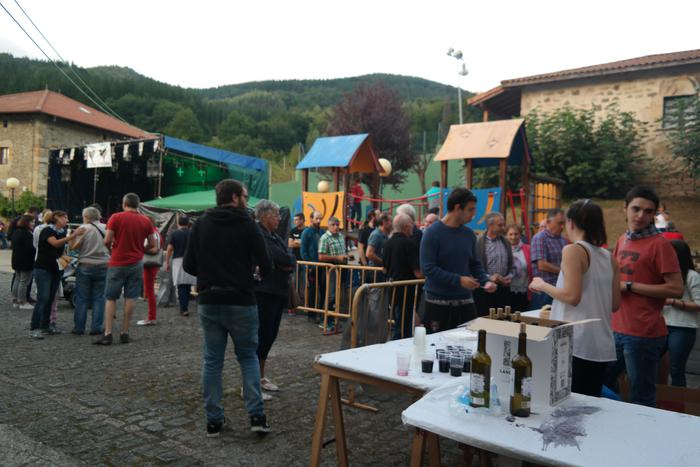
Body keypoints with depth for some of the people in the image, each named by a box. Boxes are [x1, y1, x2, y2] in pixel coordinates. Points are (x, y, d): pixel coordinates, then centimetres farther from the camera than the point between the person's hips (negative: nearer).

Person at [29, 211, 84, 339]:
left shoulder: (62, 233, 12)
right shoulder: (47, 230, -10)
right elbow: (55, 243, -28)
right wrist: (73, 235, -35)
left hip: (55, 269, 7)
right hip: (43, 269, -7)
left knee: (50, 299, 8)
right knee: (43, 298, -13)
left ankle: (45, 326, 14)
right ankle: (33, 329, -12)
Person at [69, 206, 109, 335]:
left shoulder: (84, 228, -7)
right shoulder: (106, 228, 3)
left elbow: (73, 246, -10)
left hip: (85, 266, -2)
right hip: (103, 266, 2)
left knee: (82, 298, 6)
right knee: (99, 298, 6)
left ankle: (79, 327, 10)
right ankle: (96, 328, 5)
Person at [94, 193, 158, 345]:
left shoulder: (116, 217, -6)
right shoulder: (146, 221, 3)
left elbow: (107, 241, -9)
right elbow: (152, 245, 7)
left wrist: (111, 249, 11)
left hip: (117, 263, -2)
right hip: (136, 264, 2)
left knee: (111, 299, 5)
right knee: (130, 298, 6)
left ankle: (107, 334, 1)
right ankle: (125, 333, 9)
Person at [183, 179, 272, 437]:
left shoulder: (200, 224, 3)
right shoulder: (248, 225, -7)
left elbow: (188, 265, 2)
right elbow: (265, 266, -9)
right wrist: (258, 273, 14)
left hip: (208, 302, 3)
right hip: (240, 302, -3)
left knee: (212, 361, 11)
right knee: (248, 357, 11)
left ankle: (214, 420, 14)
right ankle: (257, 416, 6)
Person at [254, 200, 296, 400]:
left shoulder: (274, 235, 16)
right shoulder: (259, 235, -13)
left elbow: (292, 260, 8)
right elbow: (281, 258, -21)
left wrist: (288, 262, -11)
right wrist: (288, 261, -2)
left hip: (278, 292, 9)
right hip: (264, 292, -9)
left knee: (270, 335, 15)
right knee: (262, 335, -7)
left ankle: (261, 377, 29)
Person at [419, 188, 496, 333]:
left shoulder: (469, 234, 7)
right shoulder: (432, 233, -11)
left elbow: (475, 264, 16)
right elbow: (427, 268, -18)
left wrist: (485, 281, -3)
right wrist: (458, 280, -21)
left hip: (465, 301, 5)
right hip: (438, 303, -5)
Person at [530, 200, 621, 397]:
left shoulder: (573, 250, -9)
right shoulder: (609, 257, 10)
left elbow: (572, 296, -17)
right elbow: (615, 304, 12)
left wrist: (542, 285, -3)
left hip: (578, 344, -7)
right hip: (602, 345, 7)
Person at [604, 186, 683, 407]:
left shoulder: (660, 244, -11)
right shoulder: (622, 240, 12)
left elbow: (676, 289, -17)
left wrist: (629, 286, -16)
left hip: (644, 334, -8)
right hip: (616, 329, 8)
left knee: (642, 401, 1)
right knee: (602, 385, 19)